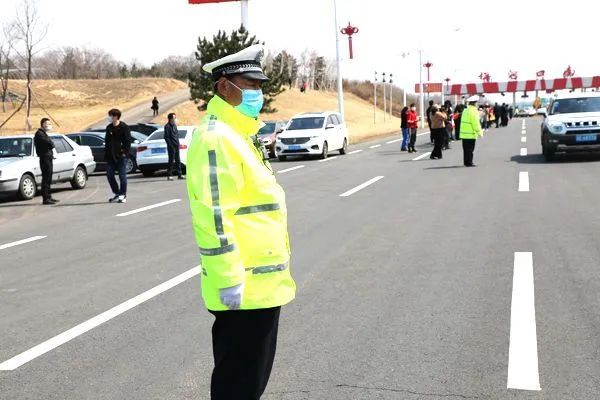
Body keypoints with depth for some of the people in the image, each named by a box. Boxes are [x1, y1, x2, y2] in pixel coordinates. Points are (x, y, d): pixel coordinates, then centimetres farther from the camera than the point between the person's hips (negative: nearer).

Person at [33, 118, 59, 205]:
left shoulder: (43, 133, 21)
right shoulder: (40, 134, -12)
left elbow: (51, 145, 18)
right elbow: (50, 144, -21)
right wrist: (51, 143, -1)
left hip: (48, 158, 10)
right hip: (44, 158, -10)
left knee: (48, 179, 15)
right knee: (46, 179, -9)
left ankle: (48, 197, 23)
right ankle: (45, 199, -9)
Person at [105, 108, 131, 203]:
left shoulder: (124, 127, -6)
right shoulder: (109, 128, 12)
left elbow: (128, 141, -9)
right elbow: (107, 141, 17)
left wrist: (125, 152, -16)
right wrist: (106, 153, 10)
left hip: (121, 156, -6)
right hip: (111, 156, 7)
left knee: (122, 175, -1)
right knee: (109, 175, 4)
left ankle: (123, 195, 7)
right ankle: (117, 193, 17)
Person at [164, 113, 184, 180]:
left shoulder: (174, 125, 14)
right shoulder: (167, 126, -10)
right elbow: (166, 137, -13)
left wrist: (178, 143, 12)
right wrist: (170, 145, -16)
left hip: (177, 146, 8)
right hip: (171, 147, -8)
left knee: (178, 160, 9)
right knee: (171, 161, -3)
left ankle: (179, 174, 14)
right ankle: (169, 175, 3)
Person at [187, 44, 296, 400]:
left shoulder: (239, 134, 17)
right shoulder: (216, 137, -17)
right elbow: (213, 217, -24)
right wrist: (228, 280, -25)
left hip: (259, 283, 10)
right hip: (243, 287, -10)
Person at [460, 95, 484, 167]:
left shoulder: (465, 111, 13)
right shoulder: (473, 111, -15)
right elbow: (476, 123, -16)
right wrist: (479, 132, -8)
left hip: (464, 133, 8)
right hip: (471, 134, -8)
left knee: (466, 149, 12)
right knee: (470, 149, -4)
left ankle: (466, 162, 17)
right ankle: (469, 163, -2)